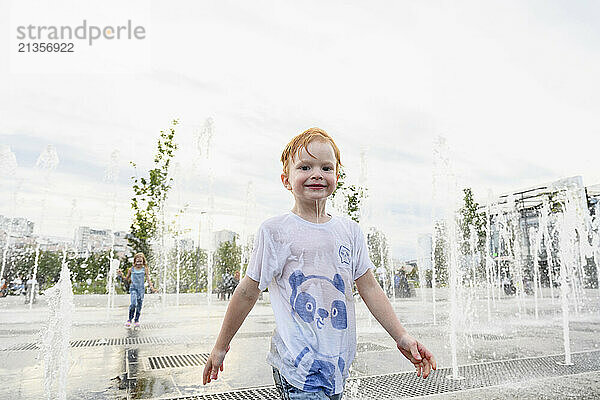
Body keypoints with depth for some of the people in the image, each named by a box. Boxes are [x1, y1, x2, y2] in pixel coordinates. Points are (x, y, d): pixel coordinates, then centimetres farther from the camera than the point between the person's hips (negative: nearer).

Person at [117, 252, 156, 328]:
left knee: (139, 305, 5)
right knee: (133, 303, -18)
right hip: (133, 288, -1)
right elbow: (127, 279, 13)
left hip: (141, 288, 1)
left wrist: (151, 287, -19)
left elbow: (148, 279, -6)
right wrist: (121, 275, -3)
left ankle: (136, 320, 23)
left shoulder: (145, 269, -1)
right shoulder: (131, 269, 2)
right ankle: (130, 319, 0)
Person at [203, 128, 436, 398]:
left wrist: (401, 337, 3)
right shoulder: (275, 231, -7)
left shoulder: (350, 231, 5)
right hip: (296, 364, -4)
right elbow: (248, 293, -1)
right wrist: (220, 347, 6)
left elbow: (369, 289, 9)